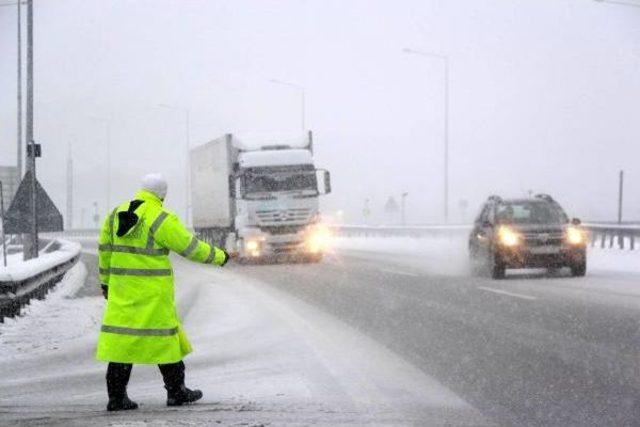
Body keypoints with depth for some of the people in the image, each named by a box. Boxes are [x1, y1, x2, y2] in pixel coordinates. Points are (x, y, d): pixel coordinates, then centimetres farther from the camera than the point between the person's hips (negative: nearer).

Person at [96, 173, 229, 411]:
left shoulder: (117, 213, 8)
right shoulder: (161, 219, -12)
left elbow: (106, 249, 14)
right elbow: (190, 247, -8)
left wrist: (106, 281, 23)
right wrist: (219, 257, 7)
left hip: (122, 286, 6)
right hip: (151, 290, -6)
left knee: (122, 337, 5)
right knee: (163, 337, 6)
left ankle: (116, 396, 1)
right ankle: (176, 392, 14)